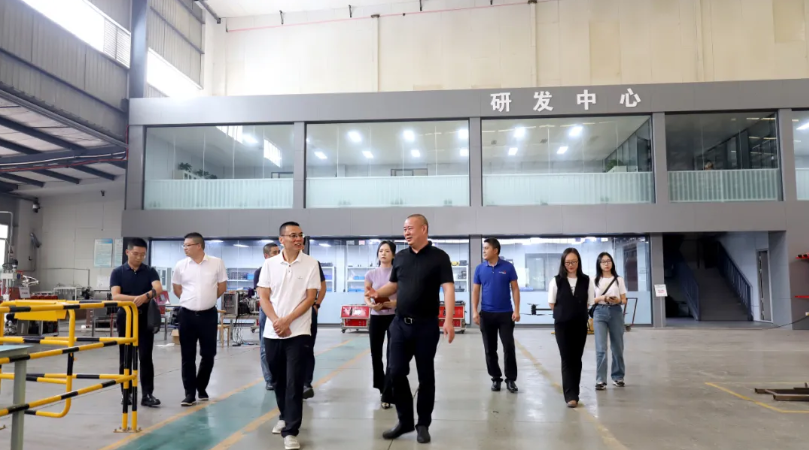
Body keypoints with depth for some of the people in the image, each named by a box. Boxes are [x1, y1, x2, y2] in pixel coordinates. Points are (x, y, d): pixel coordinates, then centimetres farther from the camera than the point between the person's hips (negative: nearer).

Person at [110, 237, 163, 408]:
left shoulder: (150, 271, 2)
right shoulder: (117, 272, 0)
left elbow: (158, 288, -16)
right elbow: (115, 296, -13)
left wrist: (145, 296, -36)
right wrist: (136, 298, -27)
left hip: (145, 318, 0)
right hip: (125, 318, 0)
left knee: (146, 357, -1)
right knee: (125, 358, 6)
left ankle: (147, 394, 2)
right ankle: (126, 393, 17)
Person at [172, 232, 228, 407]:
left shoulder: (216, 263, -5)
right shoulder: (180, 265, 0)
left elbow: (222, 286, 5)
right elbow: (176, 288, 13)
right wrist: (191, 300, 11)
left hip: (208, 315, -1)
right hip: (187, 315, 1)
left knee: (208, 355, 6)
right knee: (187, 356, 3)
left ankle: (201, 388, 26)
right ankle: (190, 393, 11)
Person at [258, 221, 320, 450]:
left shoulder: (311, 264, -4)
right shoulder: (269, 264, 3)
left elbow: (310, 298, -6)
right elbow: (263, 297, 3)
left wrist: (287, 320, -13)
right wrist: (276, 321, -10)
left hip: (298, 332, -3)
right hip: (272, 332, 3)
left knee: (294, 382, -5)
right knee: (279, 379, 16)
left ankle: (291, 431, -1)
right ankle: (285, 417, 36)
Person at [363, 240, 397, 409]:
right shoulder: (371, 274, 4)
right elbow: (366, 296, 7)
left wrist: (395, 303, -21)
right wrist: (371, 304, -15)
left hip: (394, 317, -3)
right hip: (376, 317, 3)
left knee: (392, 356, -7)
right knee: (375, 354, 10)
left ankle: (387, 395, -1)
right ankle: (382, 388, 33)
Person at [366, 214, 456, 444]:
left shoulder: (439, 257, -6)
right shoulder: (400, 257, 9)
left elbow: (448, 288, -13)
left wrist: (448, 320, -24)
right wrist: (378, 292, -4)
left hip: (426, 325, -4)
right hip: (400, 324, 5)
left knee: (425, 376, 6)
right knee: (396, 372, 5)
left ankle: (423, 424, 21)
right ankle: (405, 420, 22)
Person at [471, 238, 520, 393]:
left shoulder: (508, 267, -3)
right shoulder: (480, 268, 2)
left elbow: (515, 289, -1)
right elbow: (475, 291, 4)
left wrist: (516, 310, -9)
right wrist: (475, 311, -5)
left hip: (506, 313, -2)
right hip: (486, 314, 2)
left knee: (509, 348, -1)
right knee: (490, 349, 7)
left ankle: (511, 379, 11)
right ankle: (496, 378, 20)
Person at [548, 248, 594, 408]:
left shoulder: (586, 281, -1)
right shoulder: (556, 281, -5)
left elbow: (588, 303, 6)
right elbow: (552, 304, 3)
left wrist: (577, 311, 3)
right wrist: (565, 312, 3)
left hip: (580, 325, 2)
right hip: (562, 325, -2)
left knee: (576, 359, 9)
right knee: (567, 359, -4)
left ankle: (573, 392, 21)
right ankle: (571, 395, -4)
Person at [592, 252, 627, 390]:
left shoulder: (619, 280, 6)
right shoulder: (595, 280, 4)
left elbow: (624, 300, 6)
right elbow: (590, 300, 3)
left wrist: (617, 300, -16)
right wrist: (602, 298, -14)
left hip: (616, 312, 2)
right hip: (600, 313, -1)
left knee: (617, 347, 9)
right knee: (601, 348, -8)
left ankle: (618, 377, 23)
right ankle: (600, 380, -7)